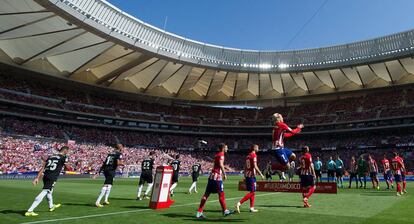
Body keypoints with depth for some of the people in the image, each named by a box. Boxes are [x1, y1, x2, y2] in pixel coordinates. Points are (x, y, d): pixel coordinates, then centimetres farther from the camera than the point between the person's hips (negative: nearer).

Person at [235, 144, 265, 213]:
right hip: (252, 176, -9)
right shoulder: (254, 155, -9)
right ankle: (239, 203, -13)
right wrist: (261, 174, -10)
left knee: (252, 192, 15)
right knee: (252, 192, -5)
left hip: (247, 175, 9)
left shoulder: (248, 156, 16)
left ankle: (252, 208, 17)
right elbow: (255, 166, -17)